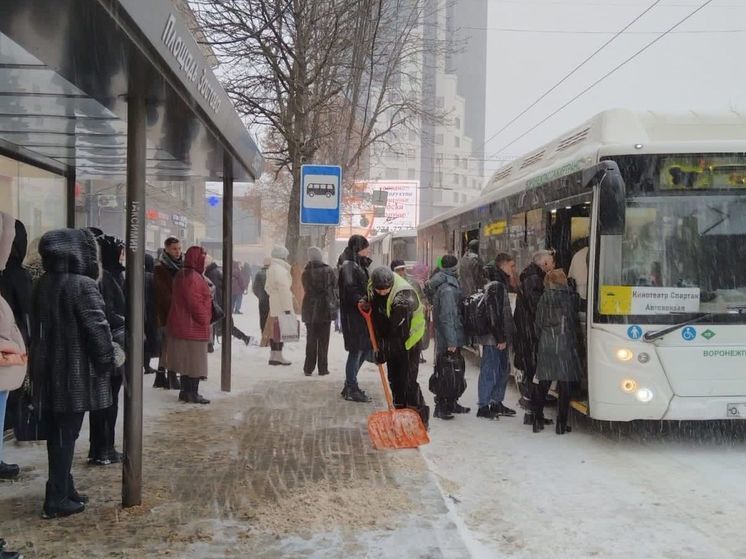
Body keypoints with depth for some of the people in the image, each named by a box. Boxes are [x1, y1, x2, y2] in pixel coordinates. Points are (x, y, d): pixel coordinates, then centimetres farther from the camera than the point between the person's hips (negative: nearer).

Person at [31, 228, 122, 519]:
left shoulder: (42, 285, 8)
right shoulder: (83, 286, -17)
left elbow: (37, 326, 15)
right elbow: (97, 328, -17)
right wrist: (110, 359, -4)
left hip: (47, 369, 8)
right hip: (75, 372, -8)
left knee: (57, 433, 15)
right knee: (66, 435, -1)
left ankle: (64, 490, 25)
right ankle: (57, 500, 4)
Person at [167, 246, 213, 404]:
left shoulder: (182, 275, 15)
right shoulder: (192, 277, -19)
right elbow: (195, 303, -22)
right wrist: (205, 321, -12)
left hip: (182, 325, 10)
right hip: (193, 326, -10)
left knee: (187, 360, 15)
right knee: (195, 360, -2)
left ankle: (186, 391, 22)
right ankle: (192, 393, 3)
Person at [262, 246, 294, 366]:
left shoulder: (271, 268, 16)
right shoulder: (280, 269, -16)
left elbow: (267, 287, 23)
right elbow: (284, 289, -21)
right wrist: (287, 307, -22)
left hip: (274, 305, 10)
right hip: (281, 306, -10)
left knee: (275, 329, 13)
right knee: (280, 330, -5)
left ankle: (273, 356, 18)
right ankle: (277, 356, -3)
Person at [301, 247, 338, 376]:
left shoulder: (305, 273, -4)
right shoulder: (328, 271, -6)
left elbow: (305, 290, 4)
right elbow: (335, 288, -1)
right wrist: (336, 303, 10)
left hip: (310, 311, 1)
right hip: (326, 309, -1)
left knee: (311, 340, 9)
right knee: (323, 340, 7)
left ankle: (308, 369, 9)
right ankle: (323, 368, 8)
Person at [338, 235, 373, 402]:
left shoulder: (361, 265, 17)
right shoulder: (348, 266, -13)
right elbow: (350, 288, -27)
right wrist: (360, 300, -37)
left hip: (362, 314, 10)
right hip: (353, 315, -10)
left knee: (364, 349, 14)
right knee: (356, 351, -4)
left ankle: (350, 386, 24)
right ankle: (351, 390, 6)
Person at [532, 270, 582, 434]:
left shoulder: (545, 298, 1)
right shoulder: (572, 296, -1)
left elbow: (538, 323, 5)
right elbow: (576, 320, 4)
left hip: (546, 345, 2)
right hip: (566, 345, -2)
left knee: (543, 384, 10)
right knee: (565, 385, 4)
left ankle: (538, 420, 12)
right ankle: (561, 424, 4)